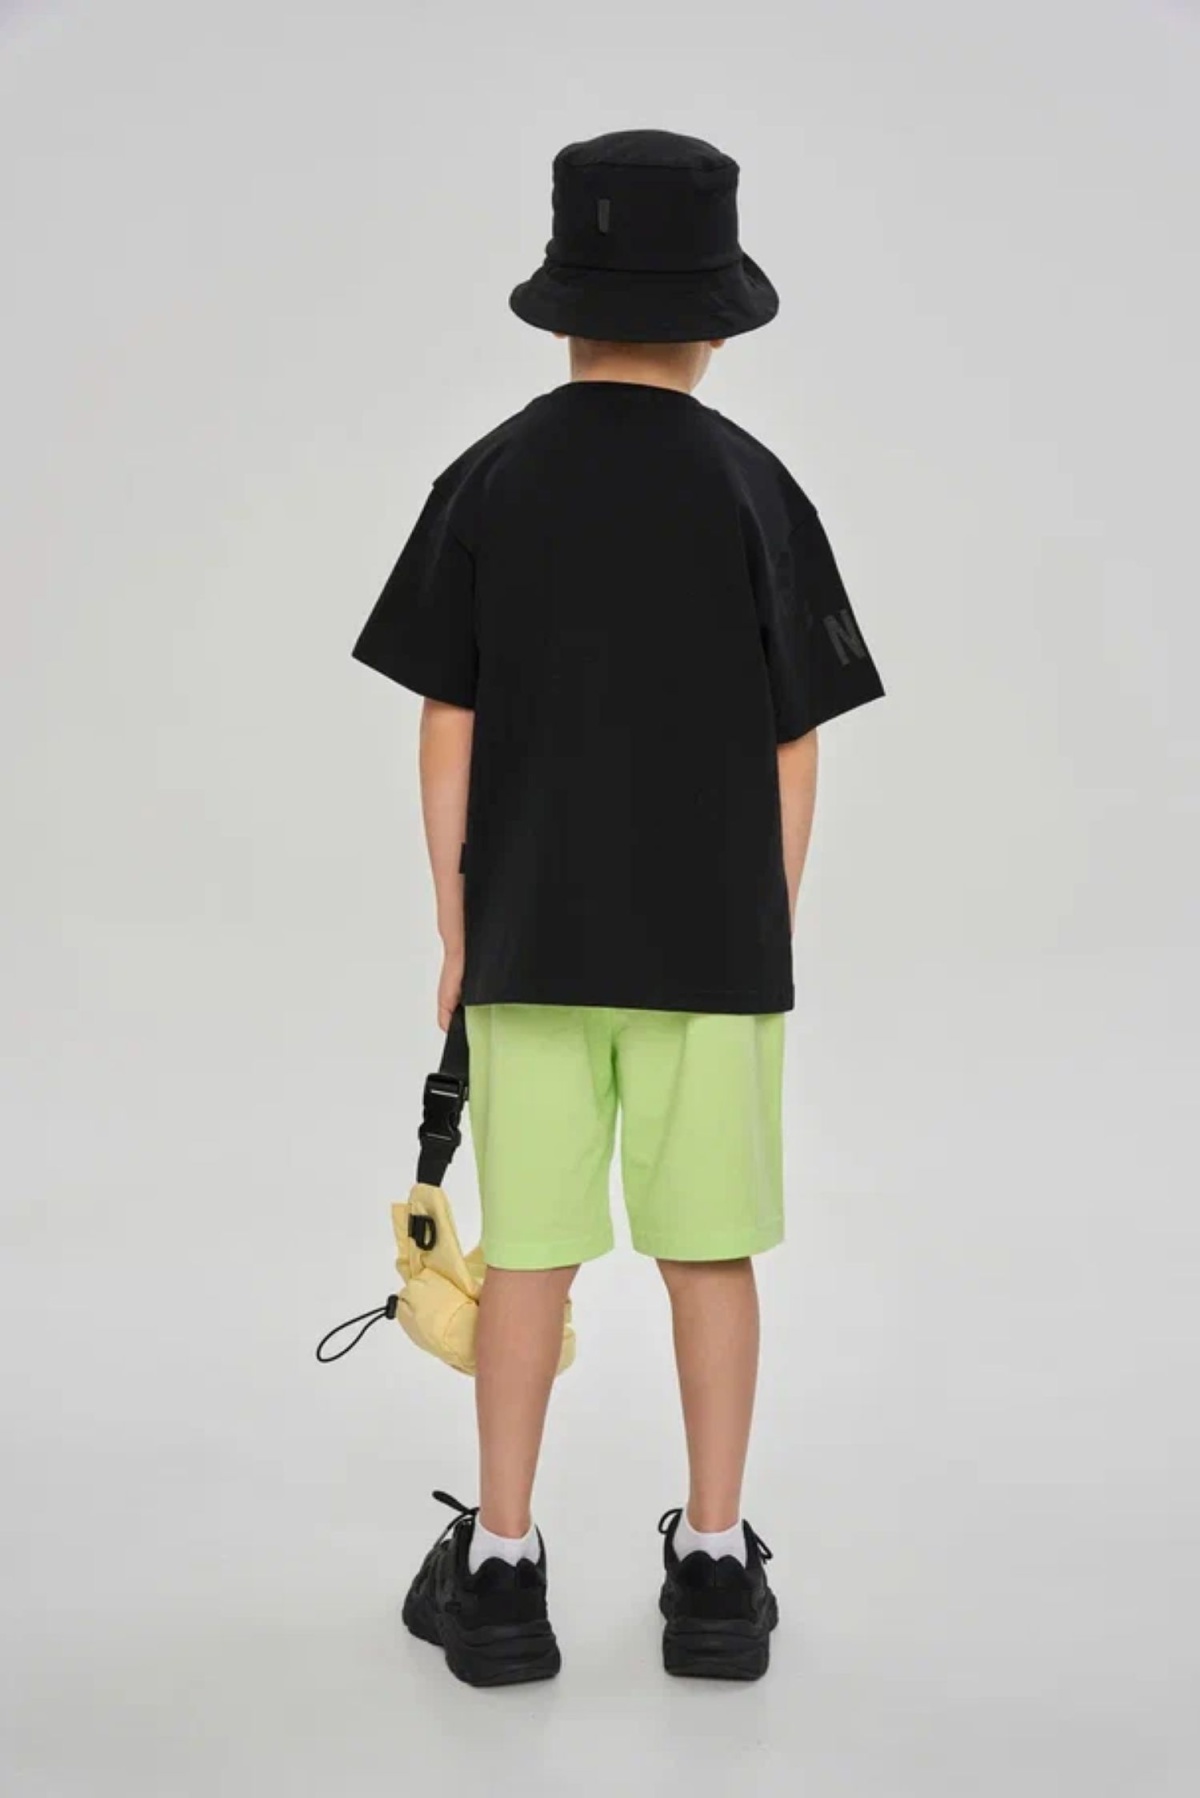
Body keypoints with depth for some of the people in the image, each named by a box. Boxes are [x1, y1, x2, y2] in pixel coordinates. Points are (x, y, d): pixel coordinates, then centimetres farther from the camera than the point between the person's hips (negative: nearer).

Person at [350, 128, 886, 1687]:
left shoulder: (487, 483, -1)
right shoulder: (753, 487, -4)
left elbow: (448, 728, -1)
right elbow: (794, 748, -2)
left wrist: (456, 931, 8)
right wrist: (771, 934, 8)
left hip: (530, 932, 1)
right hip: (714, 936, -1)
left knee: (530, 1250, 7)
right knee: (710, 1248, 8)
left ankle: (501, 1569, 13)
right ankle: (715, 1569, 16)